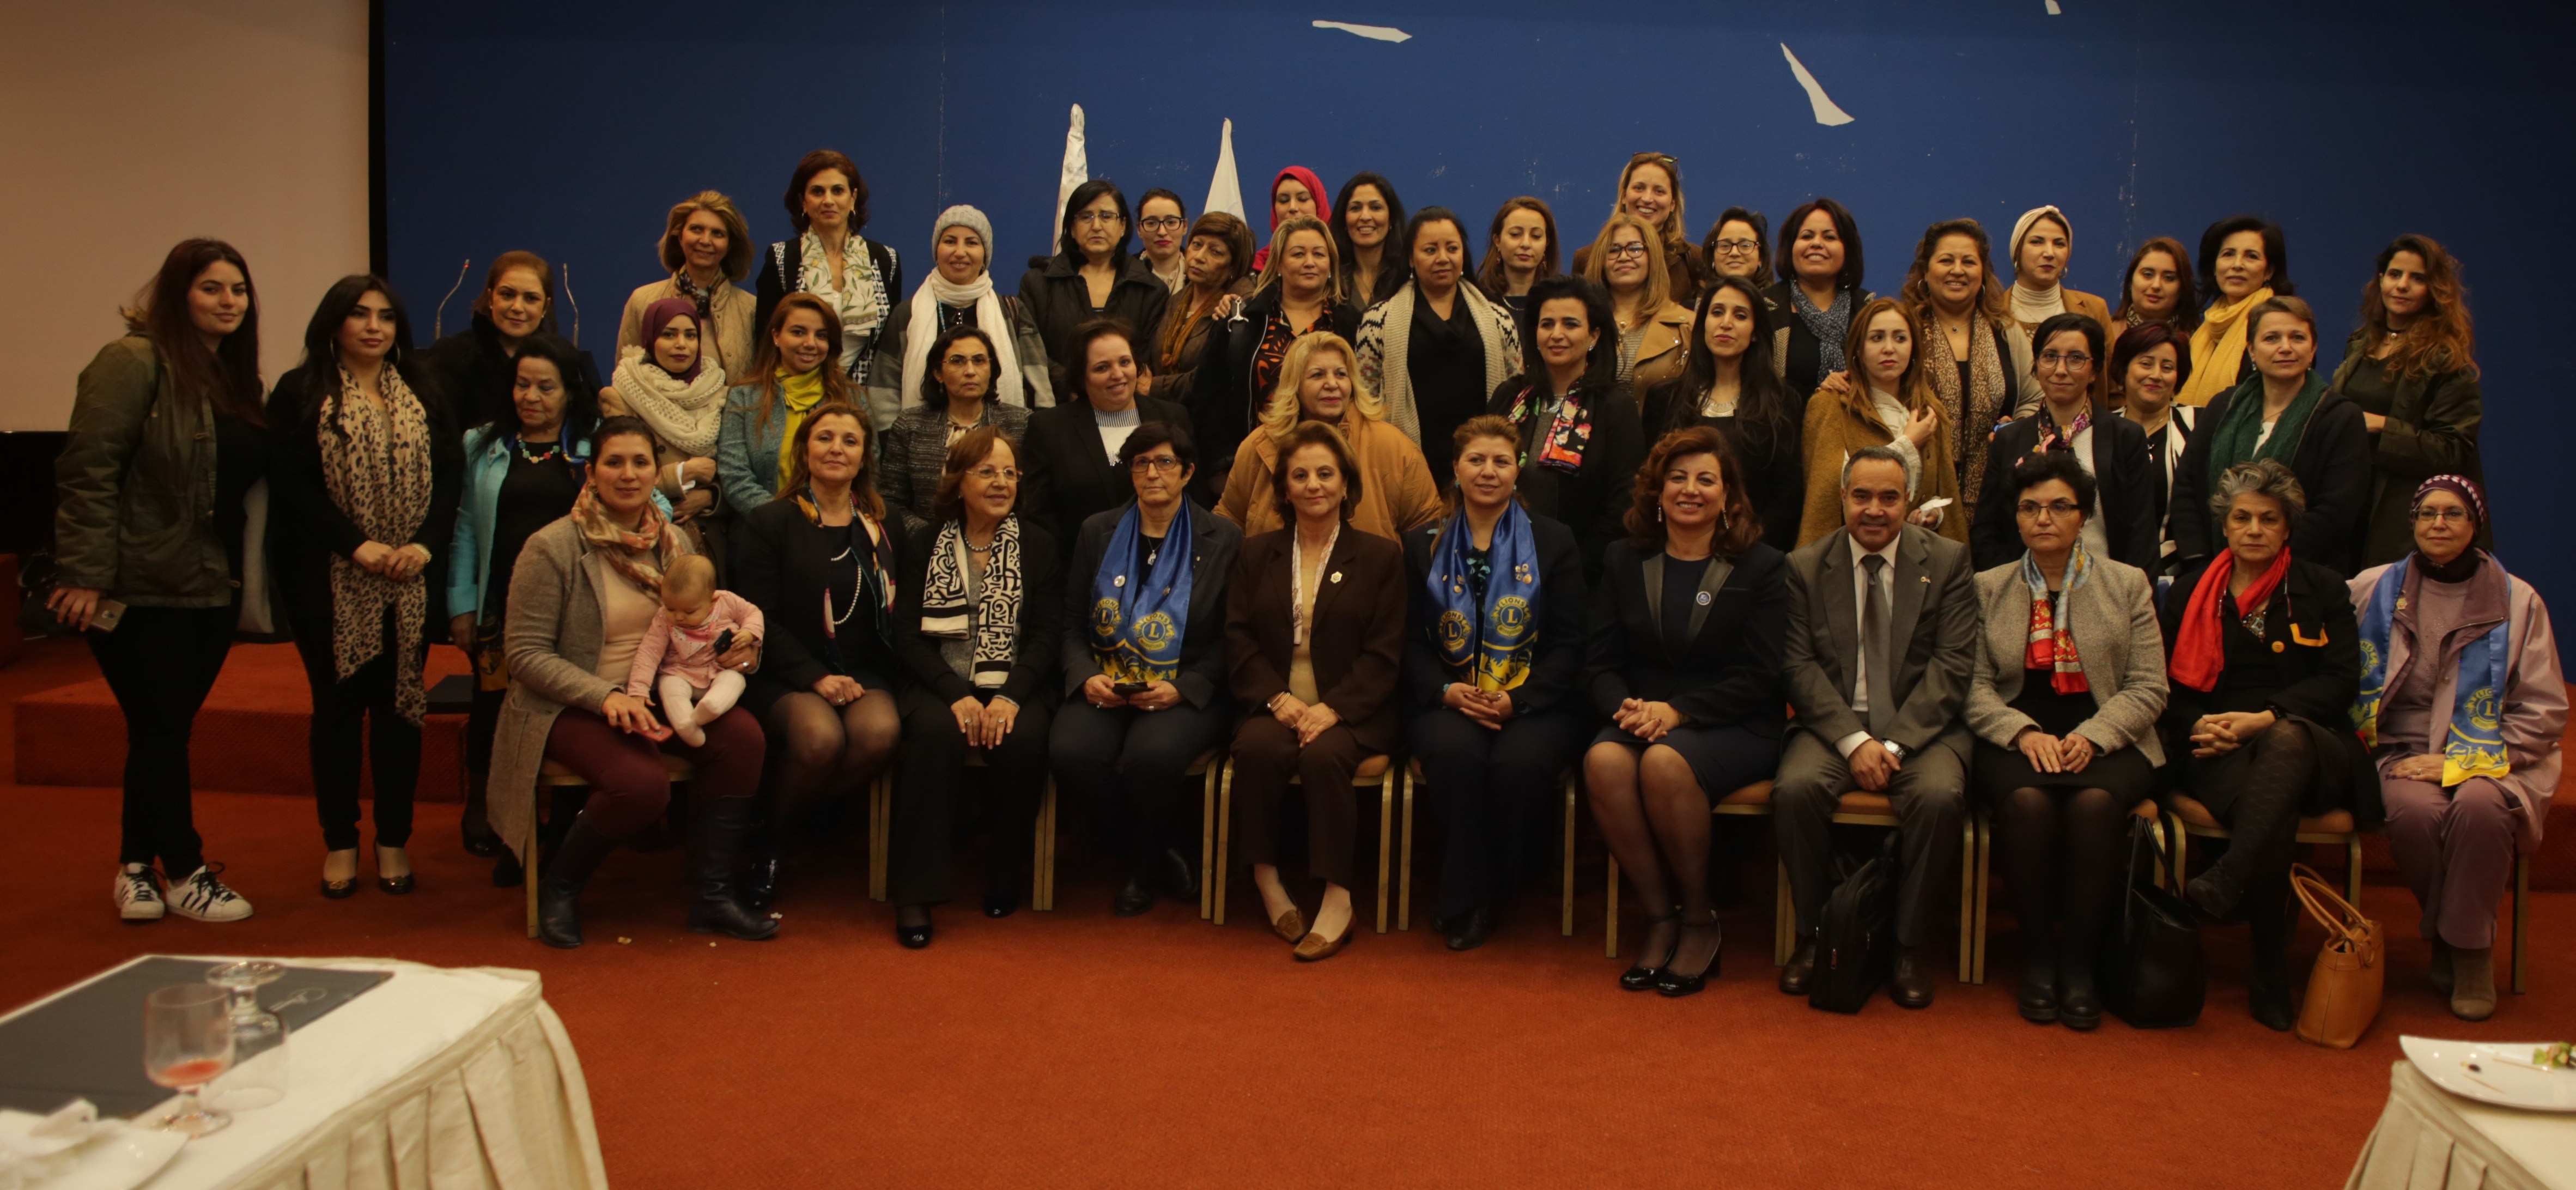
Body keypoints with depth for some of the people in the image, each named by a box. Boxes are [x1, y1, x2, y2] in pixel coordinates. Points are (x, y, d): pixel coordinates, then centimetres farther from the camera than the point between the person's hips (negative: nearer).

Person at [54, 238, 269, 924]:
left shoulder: (238, 378, 13)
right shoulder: (134, 363, -10)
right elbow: (88, 472, -16)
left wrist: (251, 579, 9)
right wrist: (86, 576, -20)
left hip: (213, 589, 7)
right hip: (144, 590, -7)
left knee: (166, 733, 13)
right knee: (161, 732, 1)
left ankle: (137, 869, 24)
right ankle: (184, 874, 12)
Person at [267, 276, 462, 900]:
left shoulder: (424, 400, 13)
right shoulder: (301, 394, 2)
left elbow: (448, 476, 4)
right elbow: (293, 481, -8)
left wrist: (425, 545, -11)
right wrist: (357, 545, -16)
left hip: (409, 584, 3)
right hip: (332, 584, -3)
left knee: (400, 705, 5)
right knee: (338, 706, 4)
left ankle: (394, 840, 14)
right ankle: (339, 842, 14)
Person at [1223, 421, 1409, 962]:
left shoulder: (1380, 557, 8)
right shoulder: (1256, 553, 15)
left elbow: (1383, 654, -1)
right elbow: (1238, 639, 6)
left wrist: (1332, 709, -16)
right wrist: (1279, 699, -12)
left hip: (1352, 709, -2)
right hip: (1275, 703, 2)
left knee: (1324, 754, -33)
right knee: (1257, 748, -31)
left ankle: (1338, 899, -25)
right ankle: (1266, 878, -16)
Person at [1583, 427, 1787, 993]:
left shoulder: (1761, 567, 3)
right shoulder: (1623, 560, 13)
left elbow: (1759, 677, -5)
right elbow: (1600, 663, 8)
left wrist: (1677, 712, -18)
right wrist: (1625, 708, -15)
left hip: (1732, 728, -3)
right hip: (1641, 717, 3)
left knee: (1666, 762, -35)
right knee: (1604, 760, -32)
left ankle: (1700, 921, -14)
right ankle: (1659, 918, -17)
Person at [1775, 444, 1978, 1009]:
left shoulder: (1948, 561, 4)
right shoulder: (1805, 566, 6)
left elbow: (1951, 666, -4)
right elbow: (1799, 666, -2)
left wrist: (1895, 743, -16)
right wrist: (1854, 740, -16)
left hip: (1921, 726, 0)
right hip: (1835, 724, 1)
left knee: (1940, 795, -31)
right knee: (1795, 788, -29)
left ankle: (1910, 945, -12)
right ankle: (1813, 936, -9)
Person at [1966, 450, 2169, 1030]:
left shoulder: (2128, 585, 11)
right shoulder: (1988, 588, 12)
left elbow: (2148, 687, 3)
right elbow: (1975, 686, 3)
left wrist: (2090, 737, -13)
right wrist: (2025, 733, -15)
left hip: (2106, 739, 0)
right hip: (2016, 740, 0)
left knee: (2094, 802, -33)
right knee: (2027, 801, -33)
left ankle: (2079, 956, -18)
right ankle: (2037, 953, -15)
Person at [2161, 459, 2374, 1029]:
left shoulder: (2323, 588, 15)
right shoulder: (2190, 590, 18)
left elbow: (2340, 680, 2)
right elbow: (2169, 682, 13)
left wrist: (2266, 718, -14)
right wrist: (2201, 726, -9)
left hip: (2306, 739, 0)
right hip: (2217, 750, 0)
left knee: (2286, 739, -40)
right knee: (2273, 807, -35)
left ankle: (2226, 880, -53)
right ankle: (2270, 970, -34)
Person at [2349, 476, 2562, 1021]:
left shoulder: (2518, 602, 5)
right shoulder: (2374, 589, 8)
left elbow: (2544, 714, 3)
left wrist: (2462, 761, -8)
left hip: (2490, 756, 0)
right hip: (2405, 750, 0)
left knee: (2478, 806, -34)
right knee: (2414, 811, -33)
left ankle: (2472, 949, -12)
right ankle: (2443, 935, -5)